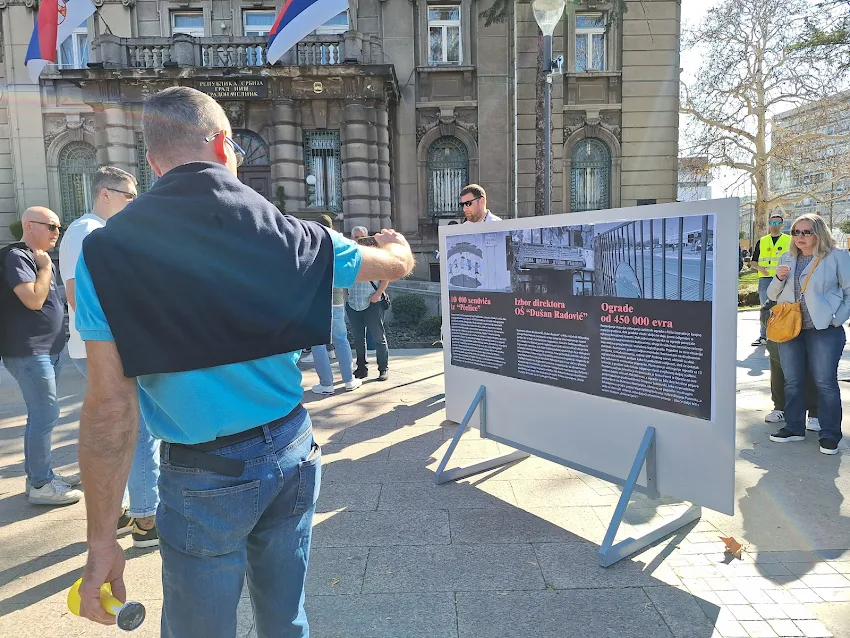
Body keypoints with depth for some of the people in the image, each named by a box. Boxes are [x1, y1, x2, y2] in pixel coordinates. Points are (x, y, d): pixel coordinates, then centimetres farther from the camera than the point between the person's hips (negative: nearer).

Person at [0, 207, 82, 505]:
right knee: (45, 414, -8)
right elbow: (34, 300, -23)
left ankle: (39, 473, 25)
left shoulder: (40, 259, 17)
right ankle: (40, 485, 2)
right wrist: (45, 266, -15)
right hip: (29, 352, -10)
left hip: (46, 350, 10)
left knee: (41, 414, 15)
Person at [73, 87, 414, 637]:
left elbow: (111, 405, -14)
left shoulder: (108, 251, -12)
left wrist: (102, 540, -4)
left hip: (204, 476, -2)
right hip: (292, 452, 3)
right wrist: (395, 240, 34)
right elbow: (397, 264, 9)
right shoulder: (285, 231, -6)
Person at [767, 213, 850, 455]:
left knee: (825, 383, 1)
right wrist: (778, 278, -5)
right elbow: (773, 295, 14)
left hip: (824, 329, -4)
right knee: (792, 381, 10)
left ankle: (830, 435, 11)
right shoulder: (787, 259, 11)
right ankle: (794, 427, 22)